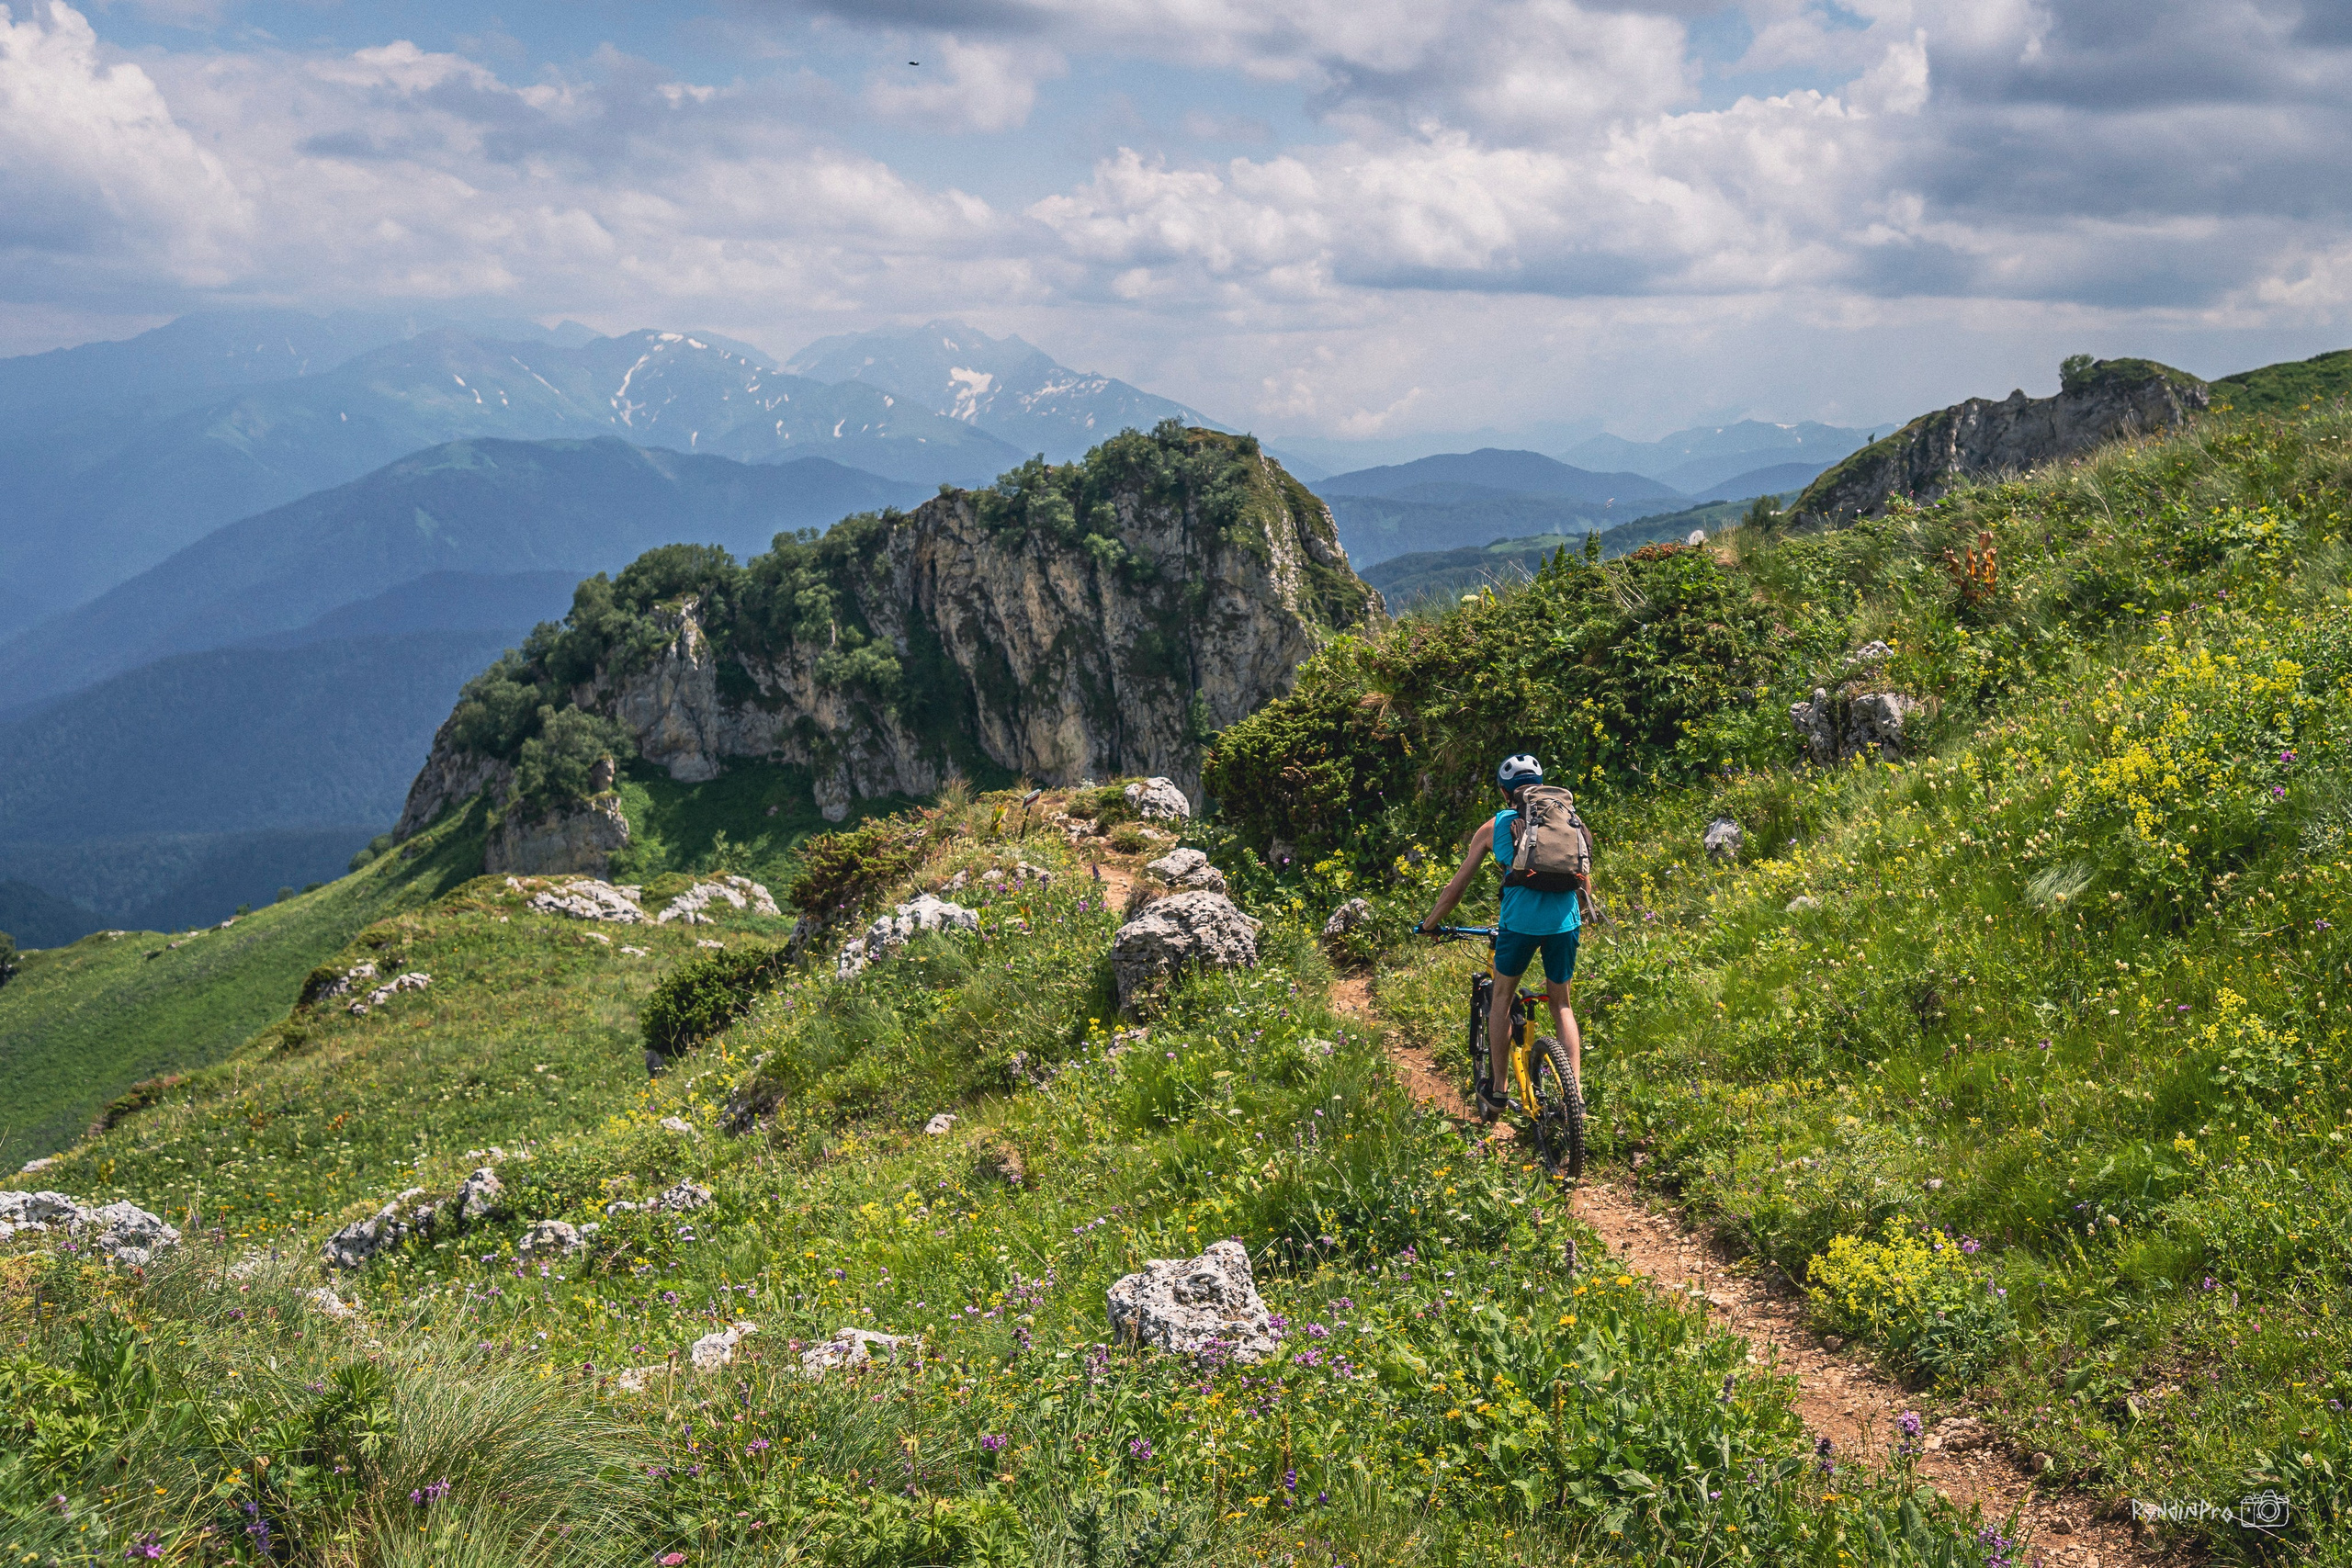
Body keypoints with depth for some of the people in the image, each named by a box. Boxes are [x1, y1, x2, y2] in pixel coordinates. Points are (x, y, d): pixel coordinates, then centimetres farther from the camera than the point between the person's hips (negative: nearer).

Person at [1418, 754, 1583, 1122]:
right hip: (1565, 920, 2)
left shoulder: (1494, 827, 12)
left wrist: (1431, 924, 28)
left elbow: (1456, 888, 15)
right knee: (1561, 1005, 17)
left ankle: (1497, 1092, 18)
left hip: (1520, 921, -2)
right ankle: (1575, 1094, 8)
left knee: (1502, 999, 18)